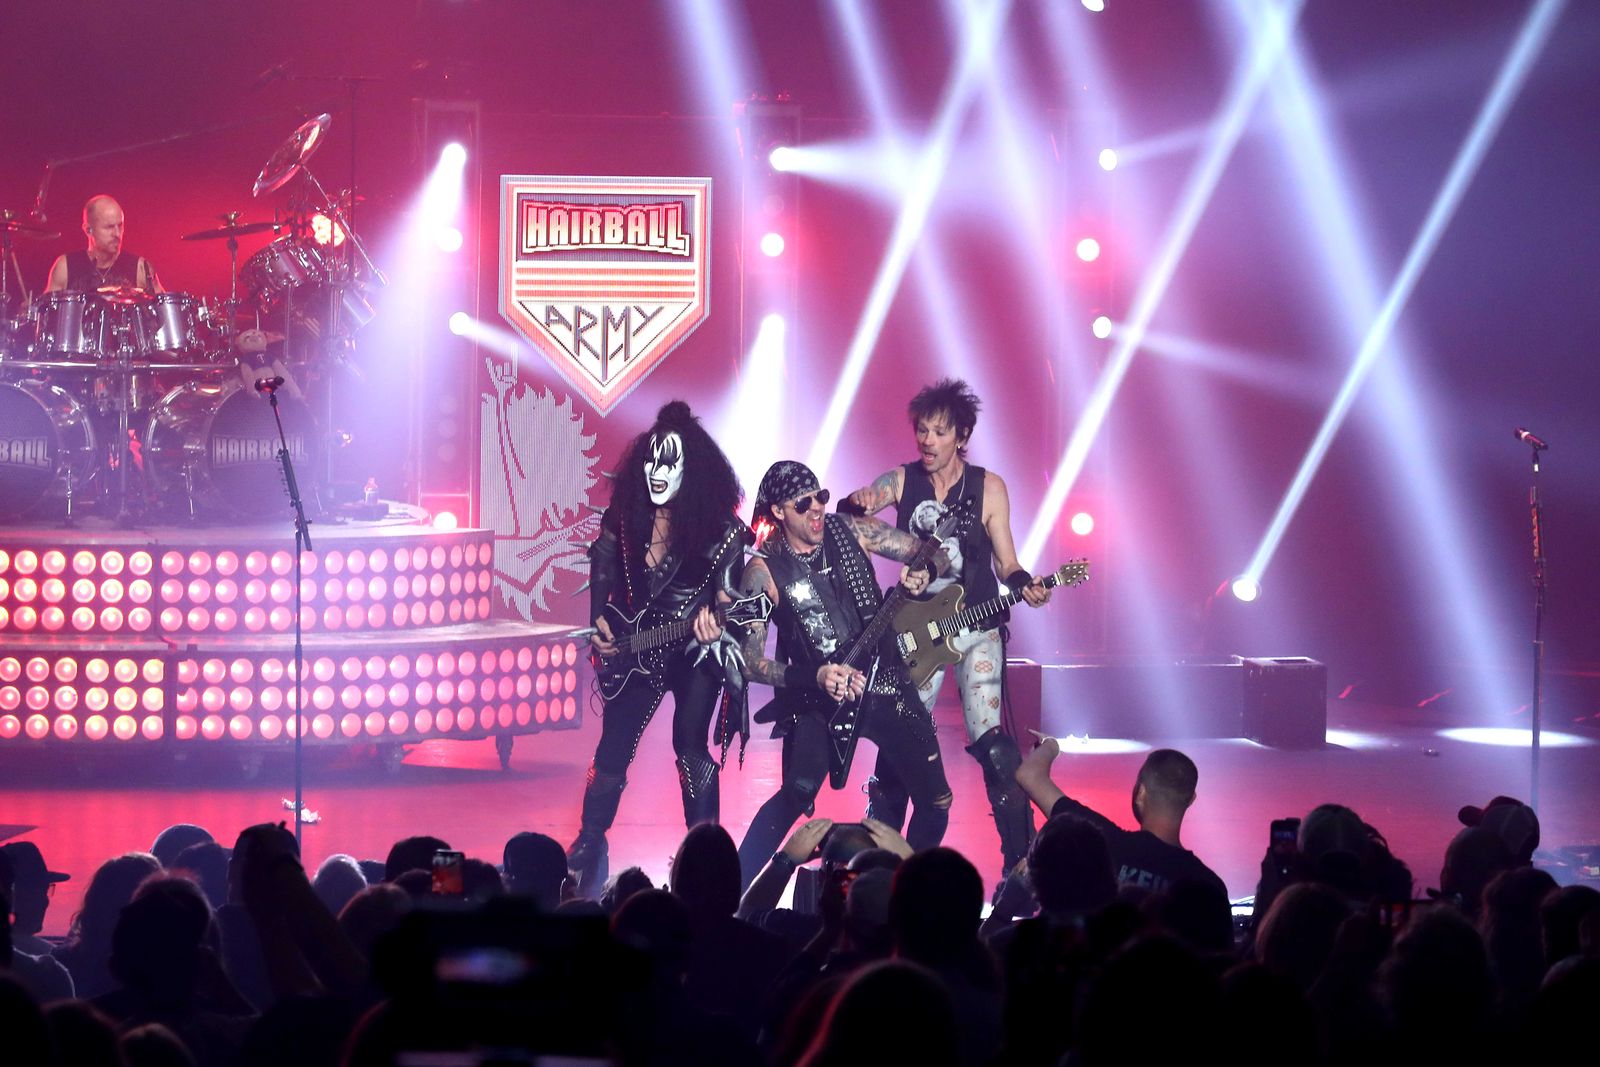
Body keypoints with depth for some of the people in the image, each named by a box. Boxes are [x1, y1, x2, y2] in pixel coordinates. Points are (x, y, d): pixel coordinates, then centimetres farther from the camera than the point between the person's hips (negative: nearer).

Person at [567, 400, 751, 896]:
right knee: (613, 748, 4)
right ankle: (588, 848, 16)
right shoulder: (624, 519, -2)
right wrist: (600, 622, 1)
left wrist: (712, 614, -34)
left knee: (691, 747, -10)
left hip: (696, 650, -4)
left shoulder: (718, 527, -14)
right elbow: (603, 574, 12)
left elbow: (727, 588, -13)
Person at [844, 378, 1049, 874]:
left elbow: (1005, 562, 0)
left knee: (990, 740, -13)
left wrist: (1025, 585, -21)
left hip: (976, 625, -2)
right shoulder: (902, 480, 2)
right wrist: (858, 502, -29)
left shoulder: (987, 487, -1)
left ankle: (1020, 858, -10)